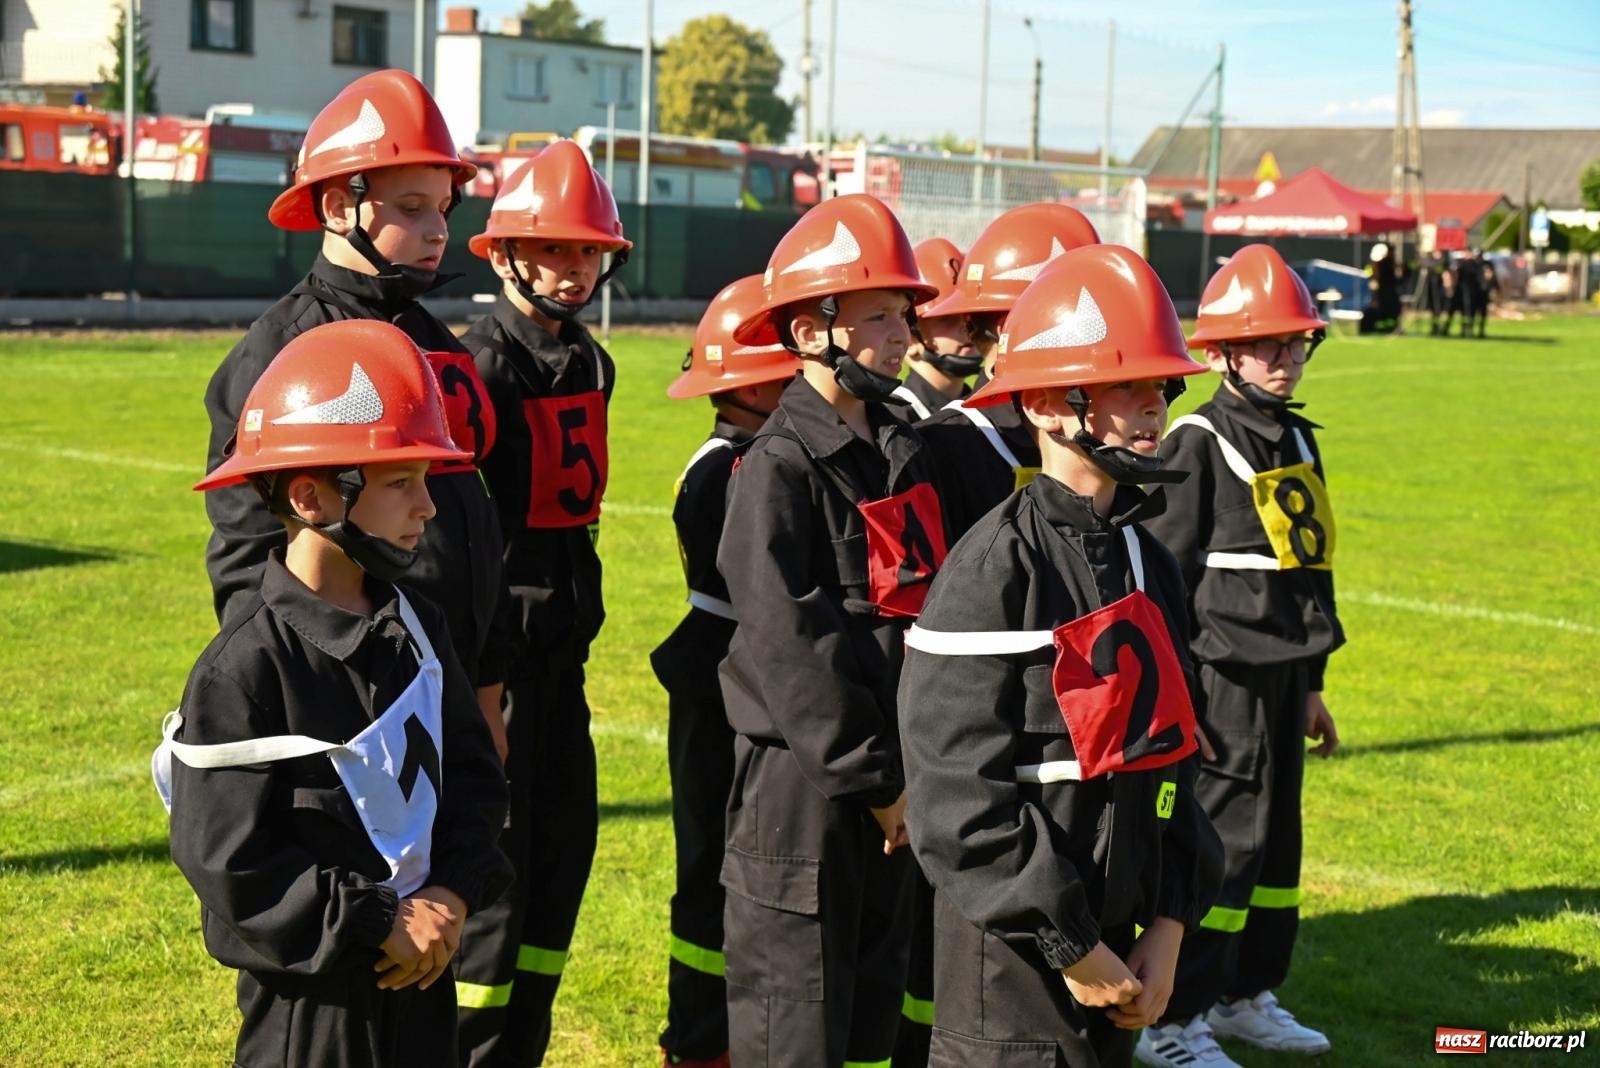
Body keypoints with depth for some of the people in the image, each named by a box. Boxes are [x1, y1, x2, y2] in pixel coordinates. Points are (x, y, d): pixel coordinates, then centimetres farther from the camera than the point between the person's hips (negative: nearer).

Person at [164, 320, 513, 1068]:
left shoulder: (414, 624, 3)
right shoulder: (246, 667, -19)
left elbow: (472, 769, 9)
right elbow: (229, 858, -20)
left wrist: (454, 892, -7)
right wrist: (380, 926, -17)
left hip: (423, 978, 7)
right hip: (312, 999, -6)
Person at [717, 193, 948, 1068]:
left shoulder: (903, 454, 10)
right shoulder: (778, 468, -13)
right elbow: (788, 642, -18)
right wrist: (872, 777, -15)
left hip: (890, 774, 8)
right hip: (804, 781, -7)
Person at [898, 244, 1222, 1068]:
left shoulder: (1149, 564, 9)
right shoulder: (995, 570, -16)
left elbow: (1170, 753, 13)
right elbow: (960, 793, -19)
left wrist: (1167, 927, 4)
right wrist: (1070, 947, -14)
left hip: (1118, 944, 7)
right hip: (1015, 951, -7)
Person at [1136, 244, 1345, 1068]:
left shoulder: (1297, 440, 14)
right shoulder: (1198, 444, -11)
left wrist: (1310, 684, 20)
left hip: (1284, 672, 8)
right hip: (1223, 672, -8)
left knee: (1275, 838, 13)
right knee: (1225, 839, -7)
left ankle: (1245, 995, 27)